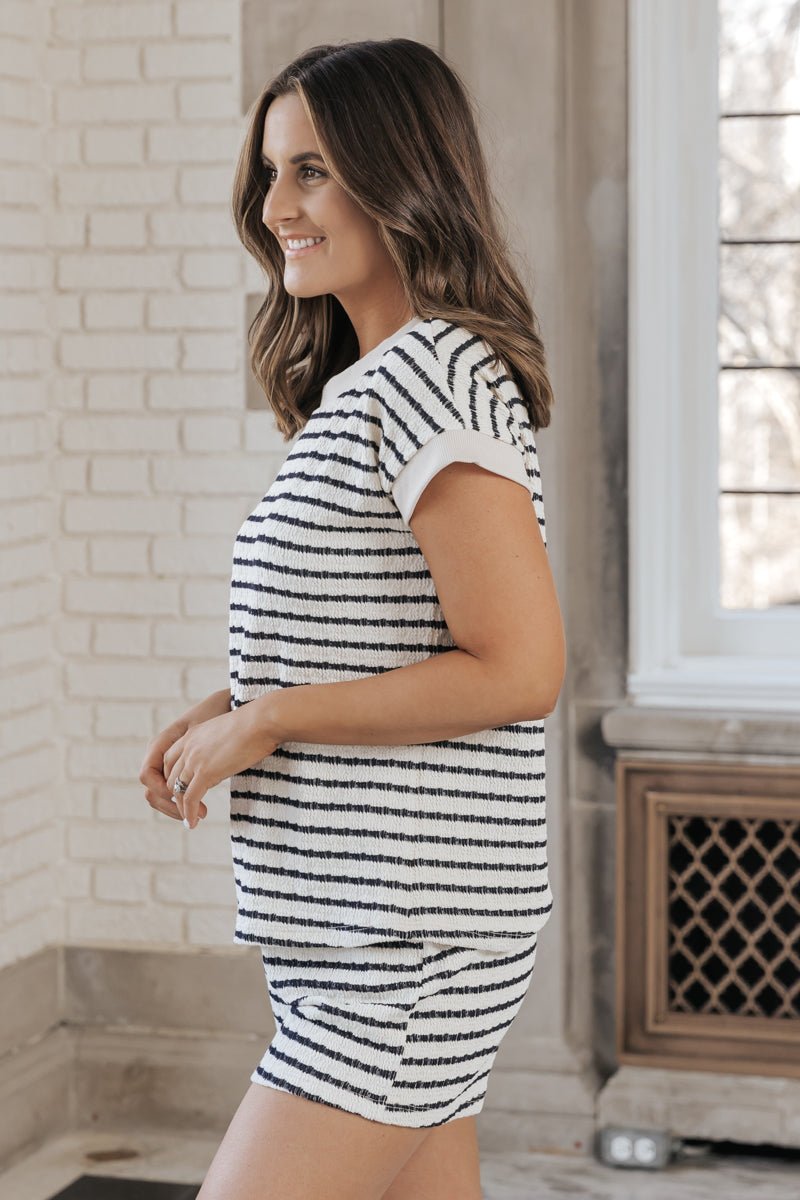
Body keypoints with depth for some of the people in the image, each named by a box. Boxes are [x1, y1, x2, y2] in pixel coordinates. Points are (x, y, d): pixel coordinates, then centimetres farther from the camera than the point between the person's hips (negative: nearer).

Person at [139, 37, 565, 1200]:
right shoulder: (365, 385, 15)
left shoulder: (431, 375, -16)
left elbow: (518, 667, -22)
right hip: (364, 928, 10)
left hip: (406, 940, -10)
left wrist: (262, 723, -16)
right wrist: (225, 709, 7)